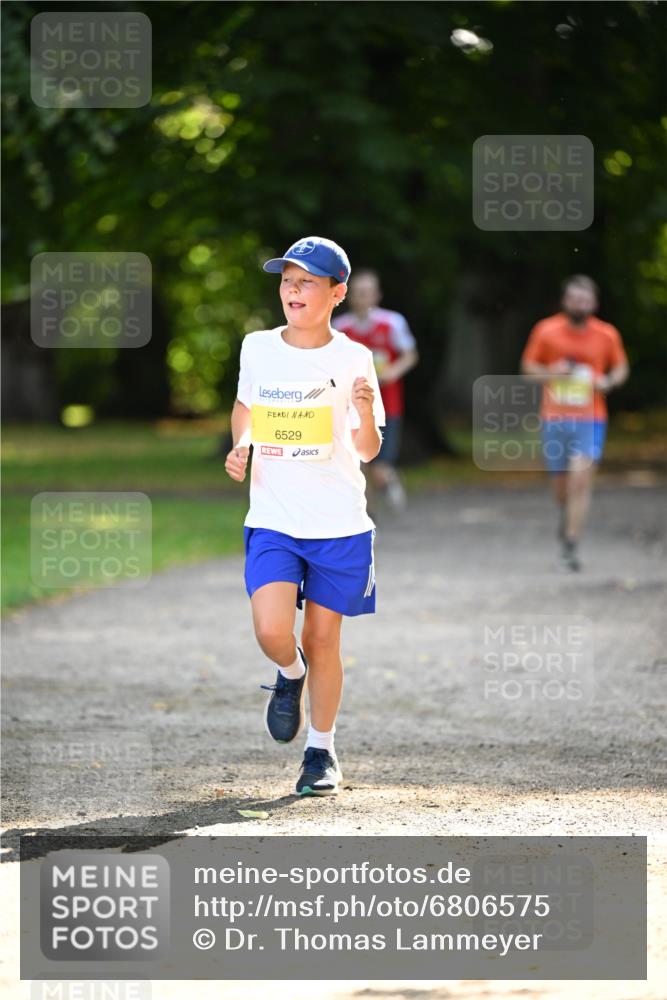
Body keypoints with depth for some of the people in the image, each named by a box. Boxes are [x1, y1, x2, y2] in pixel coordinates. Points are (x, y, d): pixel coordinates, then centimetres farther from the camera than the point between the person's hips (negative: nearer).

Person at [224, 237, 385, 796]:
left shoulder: (352, 358, -5)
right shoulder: (257, 349, 2)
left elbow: (367, 450, -7)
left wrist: (366, 409, -27)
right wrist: (241, 444, 5)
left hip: (339, 523, -1)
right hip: (272, 520, 1)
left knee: (322, 638, 4)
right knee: (272, 632, -16)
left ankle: (322, 750, 22)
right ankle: (290, 674, 20)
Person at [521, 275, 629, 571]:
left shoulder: (607, 335, 1)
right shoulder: (546, 331, -1)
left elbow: (621, 368, 15)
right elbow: (528, 367, 7)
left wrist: (608, 382, -7)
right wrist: (551, 374, -13)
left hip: (590, 419, -1)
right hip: (554, 419, 1)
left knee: (581, 479, -18)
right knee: (560, 486, 9)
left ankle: (571, 546, -14)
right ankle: (567, 517, 44)